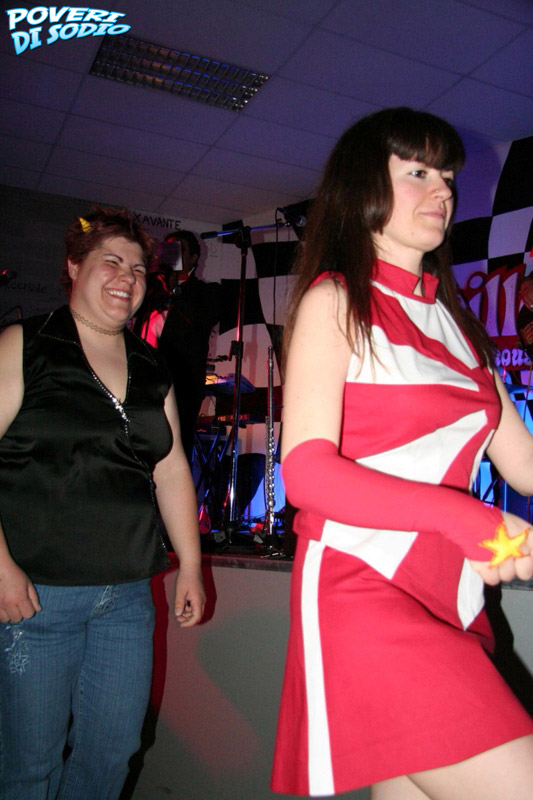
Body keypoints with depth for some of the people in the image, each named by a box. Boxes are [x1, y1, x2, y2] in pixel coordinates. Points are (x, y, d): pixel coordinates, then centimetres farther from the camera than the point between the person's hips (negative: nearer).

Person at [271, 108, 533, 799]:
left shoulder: (453, 324, 18)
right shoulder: (335, 300, 0)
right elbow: (306, 470, -14)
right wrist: (462, 515, -23)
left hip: (449, 601, 6)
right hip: (362, 590, -6)